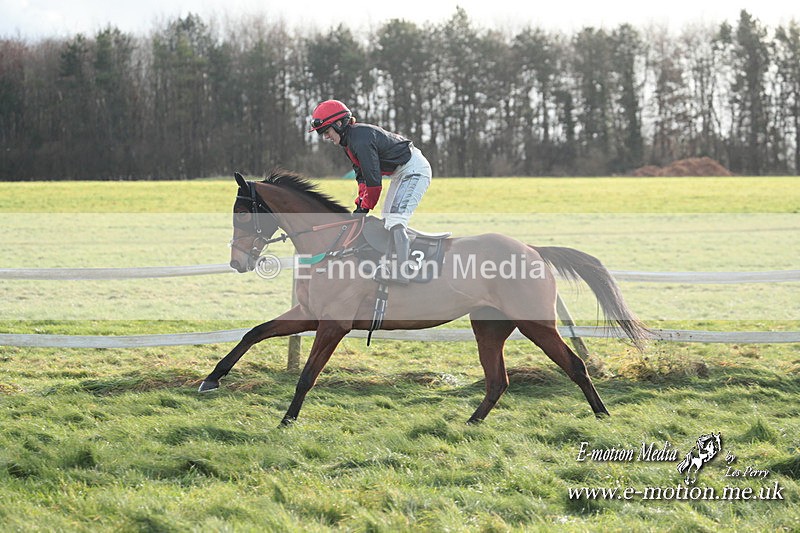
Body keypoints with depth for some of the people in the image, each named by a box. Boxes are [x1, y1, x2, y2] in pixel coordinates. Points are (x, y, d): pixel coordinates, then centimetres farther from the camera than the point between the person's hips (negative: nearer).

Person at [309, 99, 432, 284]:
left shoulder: (361, 139, -26)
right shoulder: (349, 140, 7)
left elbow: (373, 179, -26)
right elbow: (362, 174, 12)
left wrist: (365, 208, -15)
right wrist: (360, 203, 1)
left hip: (414, 170, -11)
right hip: (401, 172, 11)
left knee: (395, 219, -21)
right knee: (387, 219, 13)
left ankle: (402, 272, -26)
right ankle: (391, 266, 16)